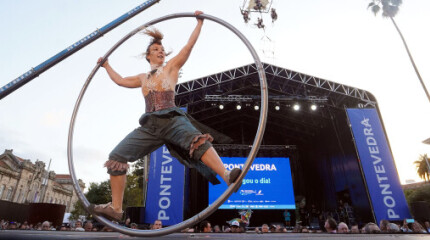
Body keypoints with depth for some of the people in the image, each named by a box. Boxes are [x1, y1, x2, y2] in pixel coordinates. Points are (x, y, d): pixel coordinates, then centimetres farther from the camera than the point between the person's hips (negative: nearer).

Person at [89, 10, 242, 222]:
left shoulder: (171, 67, 19)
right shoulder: (142, 78, 31)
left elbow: (189, 46, 14)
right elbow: (120, 80, 43)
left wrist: (199, 22, 17)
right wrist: (106, 66, 55)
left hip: (172, 119, -4)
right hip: (149, 125, 4)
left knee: (197, 140, -35)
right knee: (116, 157, -4)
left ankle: (228, 177, -45)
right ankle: (115, 208, 4)